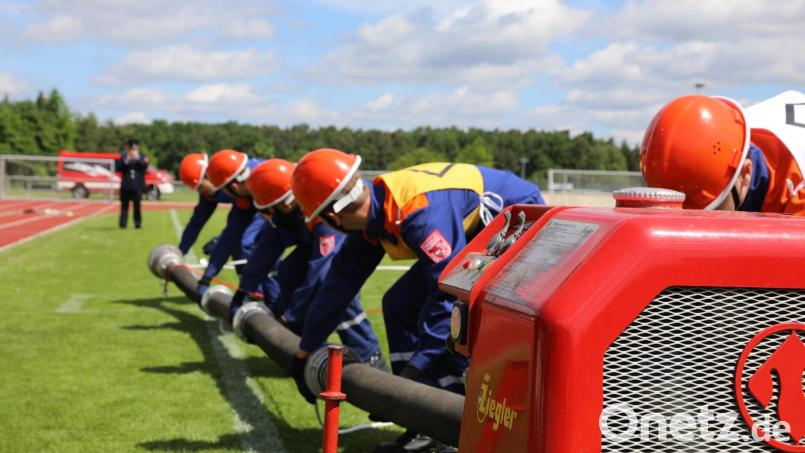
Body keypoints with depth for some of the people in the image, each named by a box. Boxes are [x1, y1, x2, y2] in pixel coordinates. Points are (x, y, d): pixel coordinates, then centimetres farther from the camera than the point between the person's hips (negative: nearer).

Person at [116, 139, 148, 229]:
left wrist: (137, 157, -19)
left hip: (137, 186, 0)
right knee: (124, 205, 1)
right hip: (126, 186, 0)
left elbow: (145, 165, -11)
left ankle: (138, 223, 5)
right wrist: (126, 161, -13)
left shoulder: (141, 157, 7)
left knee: (137, 205, -2)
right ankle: (123, 223, 2)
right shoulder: (123, 156, 7)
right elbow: (118, 168, -2)